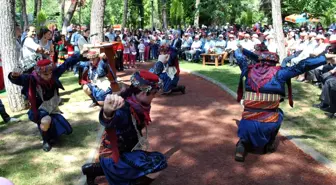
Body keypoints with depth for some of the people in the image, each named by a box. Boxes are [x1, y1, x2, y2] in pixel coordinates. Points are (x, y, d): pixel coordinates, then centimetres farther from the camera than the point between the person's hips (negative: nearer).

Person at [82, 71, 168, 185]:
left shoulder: (140, 106, -5)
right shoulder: (125, 109, -30)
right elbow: (108, 122, -54)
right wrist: (107, 112, -75)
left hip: (123, 152, 9)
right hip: (113, 158, -8)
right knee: (159, 162, -21)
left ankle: (95, 169, 24)